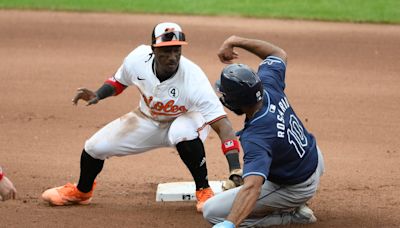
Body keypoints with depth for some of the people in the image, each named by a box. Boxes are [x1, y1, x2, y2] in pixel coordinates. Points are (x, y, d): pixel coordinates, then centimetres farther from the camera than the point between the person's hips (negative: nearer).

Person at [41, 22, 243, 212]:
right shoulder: (137, 60, -26)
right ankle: (81, 192, 34)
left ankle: (203, 190, -17)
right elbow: (119, 81, 0)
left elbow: (222, 125, -43)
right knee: (94, 147, 1)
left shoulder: (193, 79, -38)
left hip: (185, 119, -4)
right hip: (148, 119, 4)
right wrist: (98, 95, -20)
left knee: (184, 134, -40)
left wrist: (235, 170, -53)